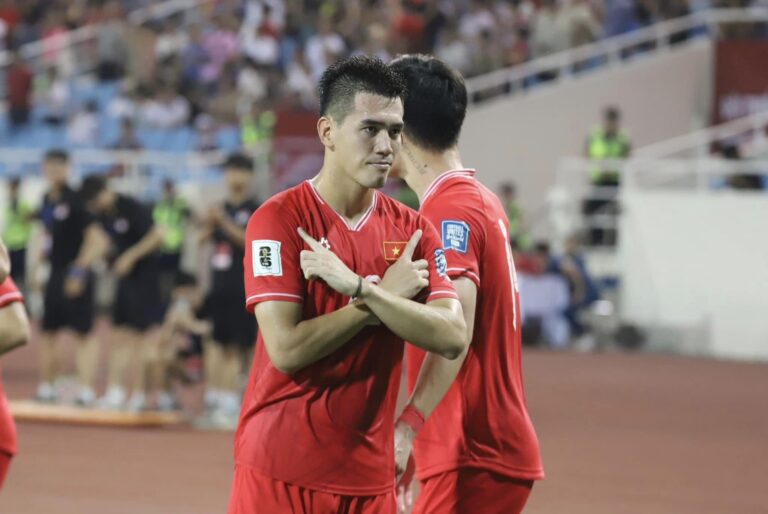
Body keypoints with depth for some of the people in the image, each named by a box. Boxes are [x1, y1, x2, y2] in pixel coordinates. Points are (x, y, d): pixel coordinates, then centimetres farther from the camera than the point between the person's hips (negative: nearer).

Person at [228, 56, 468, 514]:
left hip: (370, 476, 4)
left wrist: (361, 288, -17)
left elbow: (453, 338, -7)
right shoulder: (279, 220, -7)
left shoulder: (413, 230, 7)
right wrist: (388, 293, -10)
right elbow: (286, 348, -17)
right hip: (282, 472, -4)